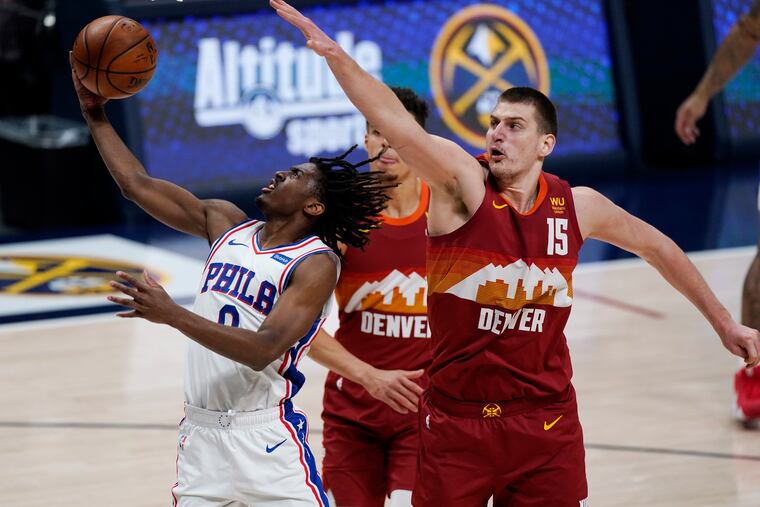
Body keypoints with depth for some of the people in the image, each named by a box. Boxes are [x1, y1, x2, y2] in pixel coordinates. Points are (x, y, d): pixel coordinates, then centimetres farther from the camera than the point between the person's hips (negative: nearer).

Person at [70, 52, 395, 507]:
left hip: (264, 437, -6)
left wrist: (172, 315, -29)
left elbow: (263, 351, -23)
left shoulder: (316, 264, -11)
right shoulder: (226, 223, 10)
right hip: (200, 432, 6)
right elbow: (139, 185, 15)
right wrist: (97, 116, 13)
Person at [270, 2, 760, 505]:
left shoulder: (577, 206, 1)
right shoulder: (461, 184, -9)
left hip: (548, 423, 3)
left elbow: (656, 247, 18)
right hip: (458, 421, -2)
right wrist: (335, 54, -41)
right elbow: (395, 121, -25)